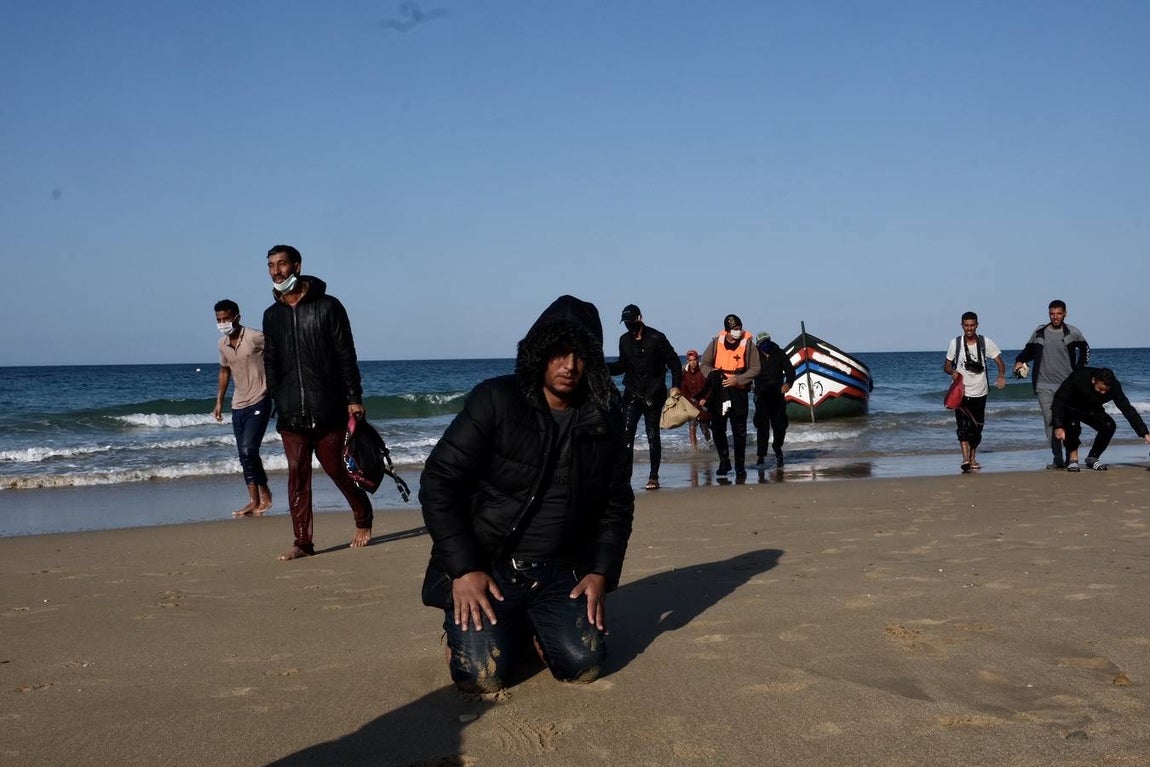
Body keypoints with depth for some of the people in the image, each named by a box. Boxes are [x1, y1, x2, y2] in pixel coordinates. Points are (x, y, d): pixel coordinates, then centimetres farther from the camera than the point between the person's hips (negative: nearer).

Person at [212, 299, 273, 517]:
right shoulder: (223, 344, 7)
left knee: (248, 450, -15)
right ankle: (254, 501, 11)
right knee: (244, 455, 6)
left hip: (258, 403, -7)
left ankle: (264, 494, 4)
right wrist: (219, 401, 20)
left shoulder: (255, 337, -15)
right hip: (238, 405, 7)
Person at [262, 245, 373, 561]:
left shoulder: (328, 306, -1)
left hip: (328, 410, -4)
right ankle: (302, 542, 4)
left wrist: (354, 398, -8)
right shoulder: (272, 315, 12)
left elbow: (346, 356, -3)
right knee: (297, 476, 0)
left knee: (337, 469, 2)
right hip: (291, 415, 4)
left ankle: (364, 519, 26)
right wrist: (278, 402, 4)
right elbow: (271, 365, 15)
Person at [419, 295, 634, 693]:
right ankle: (466, 627, 17)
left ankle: (534, 625, 18)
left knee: (583, 666, -14)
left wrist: (601, 573, -2)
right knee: (483, 675, -18)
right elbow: (438, 482, -11)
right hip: (484, 566, -3)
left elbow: (618, 502, 10)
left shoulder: (604, 417, 1)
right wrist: (464, 569, -16)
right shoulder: (495, 401, -11)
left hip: (560, 570, 3)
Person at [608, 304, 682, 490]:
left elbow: (674, 361, -2)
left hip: (654, 395, -3)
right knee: (626, 434, -8)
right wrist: (604, 367, -2)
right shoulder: (624, 340, 8)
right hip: (632, 394, 3)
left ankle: (653, 477, 12)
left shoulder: (656, 338, -6)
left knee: (653, 435, 3)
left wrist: (676, 386, -9)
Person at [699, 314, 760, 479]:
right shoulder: (716, 343, 0)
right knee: (717, 428, 5)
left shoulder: (748, 344, -5)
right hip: (718, 391, 2)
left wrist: (738, 379, -16)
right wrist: (713, 375, -13)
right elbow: (704, 364, 7)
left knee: (739, 431, 0)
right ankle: (724, 461, 20)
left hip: (738, 391, -2)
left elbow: (755, 369, -3)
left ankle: (740, 465, 8)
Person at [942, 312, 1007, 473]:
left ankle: (973, 459, 25)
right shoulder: (955, 343, 1)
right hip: (961, 392, -2)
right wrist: (952, 372, -16)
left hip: (980, 393, 2)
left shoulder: (985, 343, 0)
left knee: (977, 427, 10)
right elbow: (946, 365, 8)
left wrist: (1001, 376, -21)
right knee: (963, 426, -16)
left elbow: (1000, 362, 0)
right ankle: (966, 460, -24)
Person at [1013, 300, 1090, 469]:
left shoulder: (1073, 333, 2)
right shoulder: (1039, 332, 5)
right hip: (1044, 386, 1)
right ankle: (1058, 460, 1)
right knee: (1050, 423, -2)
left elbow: (1085, 349, 16)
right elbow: (1028, 351, 18)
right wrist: (1019, 361, -1)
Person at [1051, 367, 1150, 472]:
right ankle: (1072, 459, -18)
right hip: (1070, 408, -4)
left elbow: (1127, 409, -19)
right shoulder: (1078, 378, -36)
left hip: (1090, 410, 4)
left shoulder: (1114, 387, -25)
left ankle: (1092, 459, -1)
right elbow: (1059, 399, -33)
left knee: (1109, 426, -20)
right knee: (1072, 425, -35)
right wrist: (1058, 426, -41)